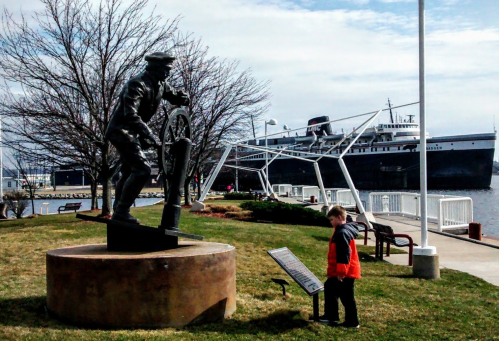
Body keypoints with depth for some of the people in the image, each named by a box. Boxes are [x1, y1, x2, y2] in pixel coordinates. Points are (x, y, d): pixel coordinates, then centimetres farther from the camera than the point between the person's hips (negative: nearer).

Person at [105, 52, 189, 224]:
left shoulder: (160, 84, 4)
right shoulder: (137, 84, -23)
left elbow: (173, 97, 19)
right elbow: (131, 115, -33)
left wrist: (181, 97, -7)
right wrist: (150, 135, -39)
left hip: (132, 132, 10)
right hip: (121, 130, -10)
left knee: (129, 172, 17)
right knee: (142, 169, -20)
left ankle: (118, 211, 31)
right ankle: (122, 211, -14)